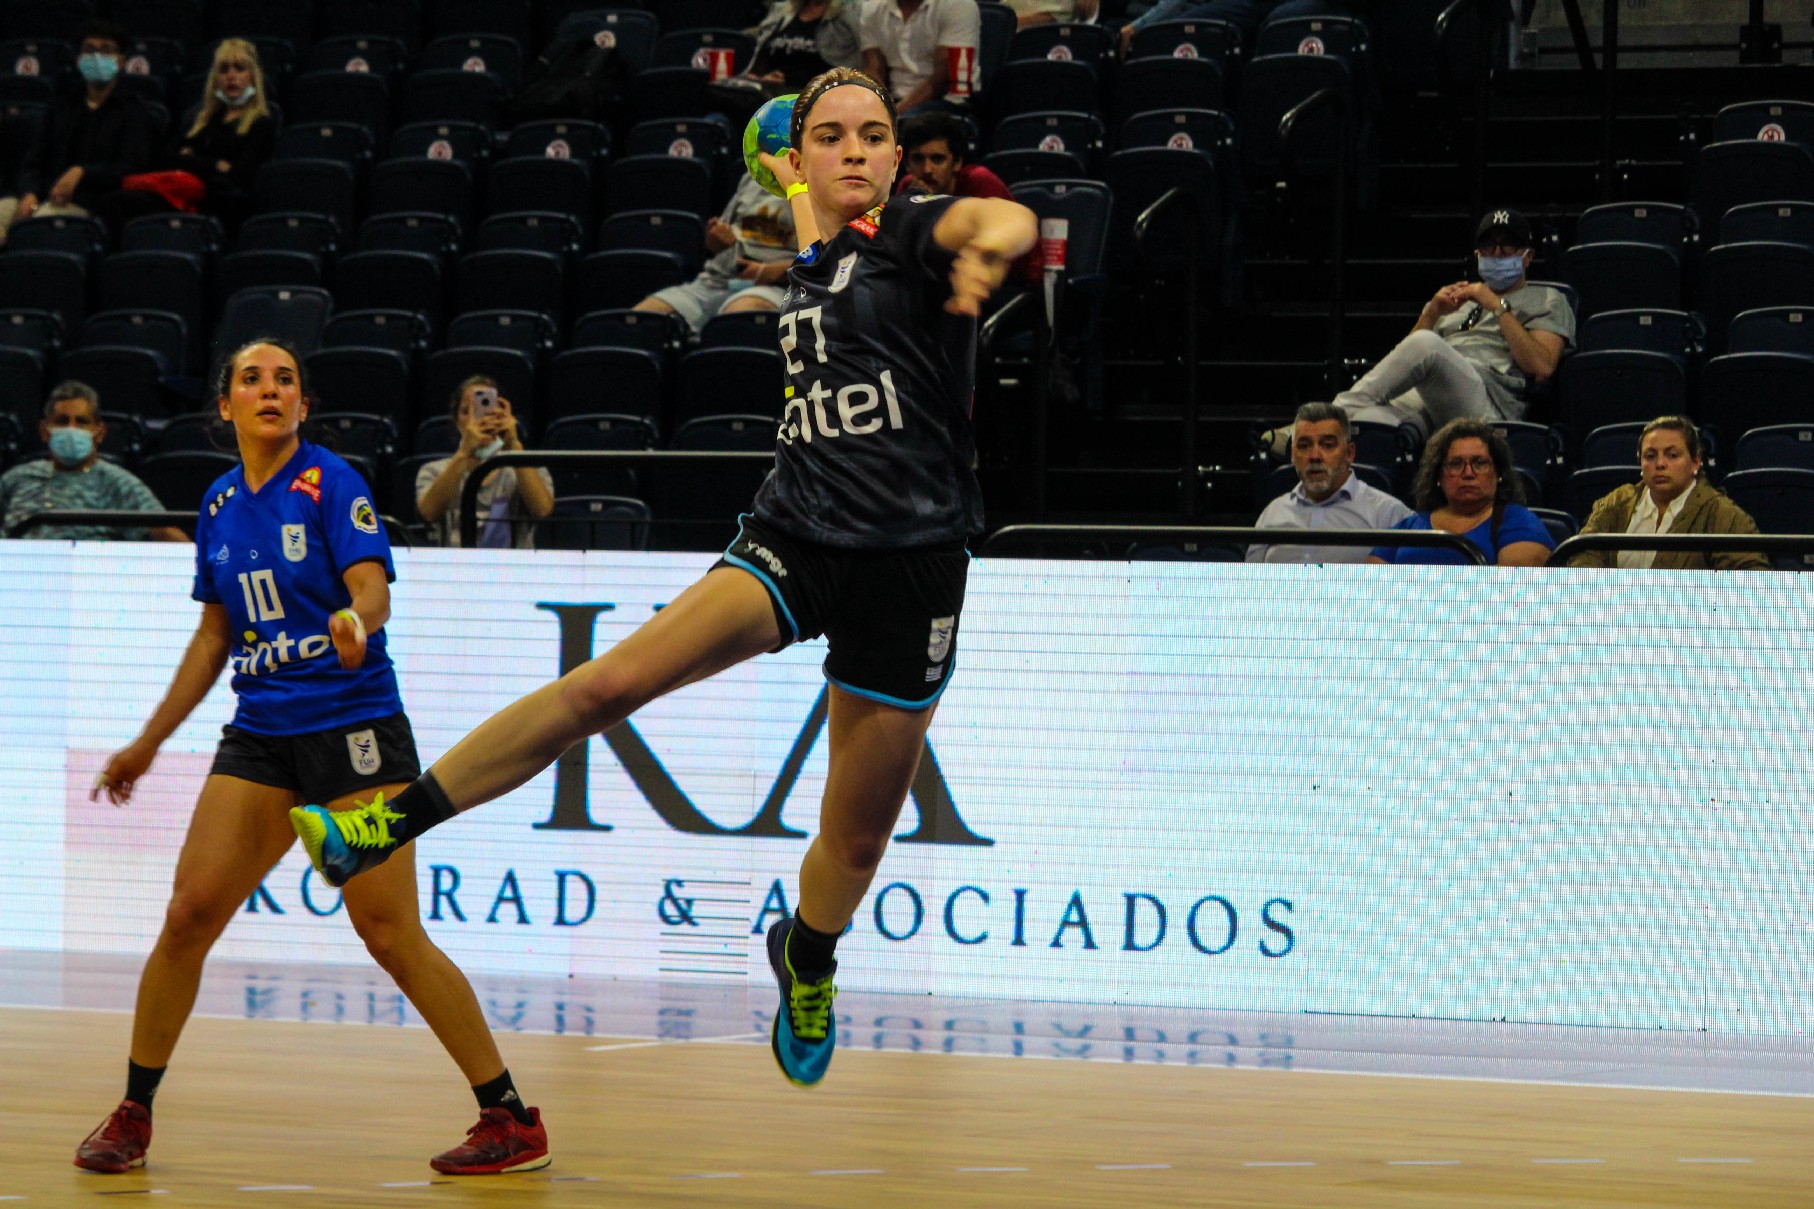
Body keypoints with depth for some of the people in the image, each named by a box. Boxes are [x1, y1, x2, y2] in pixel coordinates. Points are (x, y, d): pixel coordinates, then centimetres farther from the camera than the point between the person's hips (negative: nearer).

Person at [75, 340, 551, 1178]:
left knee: (390, 935, -9)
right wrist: (149, 742, 22)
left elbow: (373, 588, -18)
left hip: (352, 726, -5)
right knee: (189, 912, -5)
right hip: (260, 734, 5)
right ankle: (132, 1116, 9)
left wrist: (356, 621, -42)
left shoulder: (331, 484, -6)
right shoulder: (220, 506, 11)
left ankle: (513, 1122, -2)